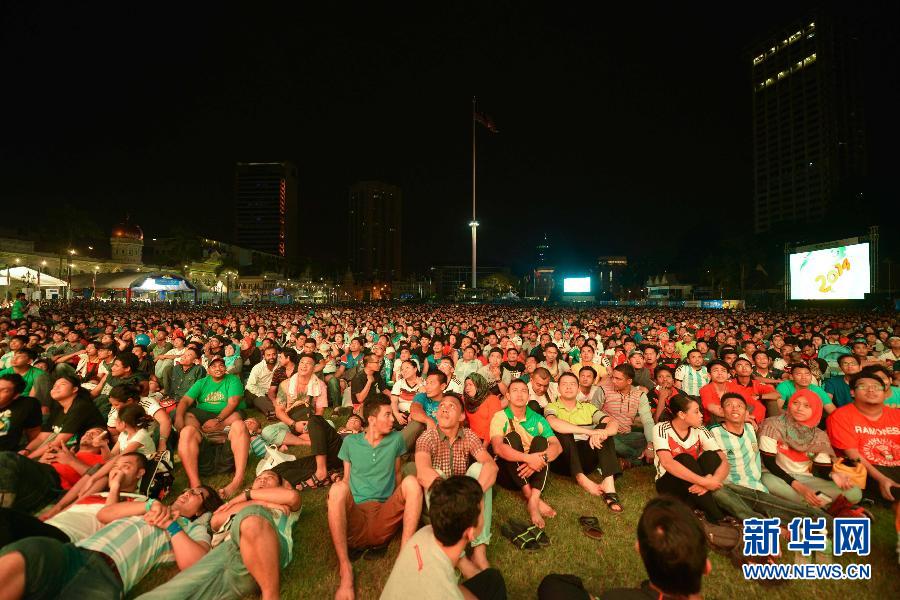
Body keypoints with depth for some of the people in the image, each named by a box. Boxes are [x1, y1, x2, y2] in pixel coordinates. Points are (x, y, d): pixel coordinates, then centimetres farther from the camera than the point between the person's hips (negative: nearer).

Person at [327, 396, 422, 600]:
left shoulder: (396, 439, 8)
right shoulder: (350, 442, 8)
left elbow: (396, 475, 15)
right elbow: (347, 479, 14)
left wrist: (398, 504, 2)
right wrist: (337, 500, -3)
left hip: (385, 519, 0)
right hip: (355, 516, 0)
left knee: (411, 482, -24)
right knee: (338, 488, -30)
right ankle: (345, 571, -27)